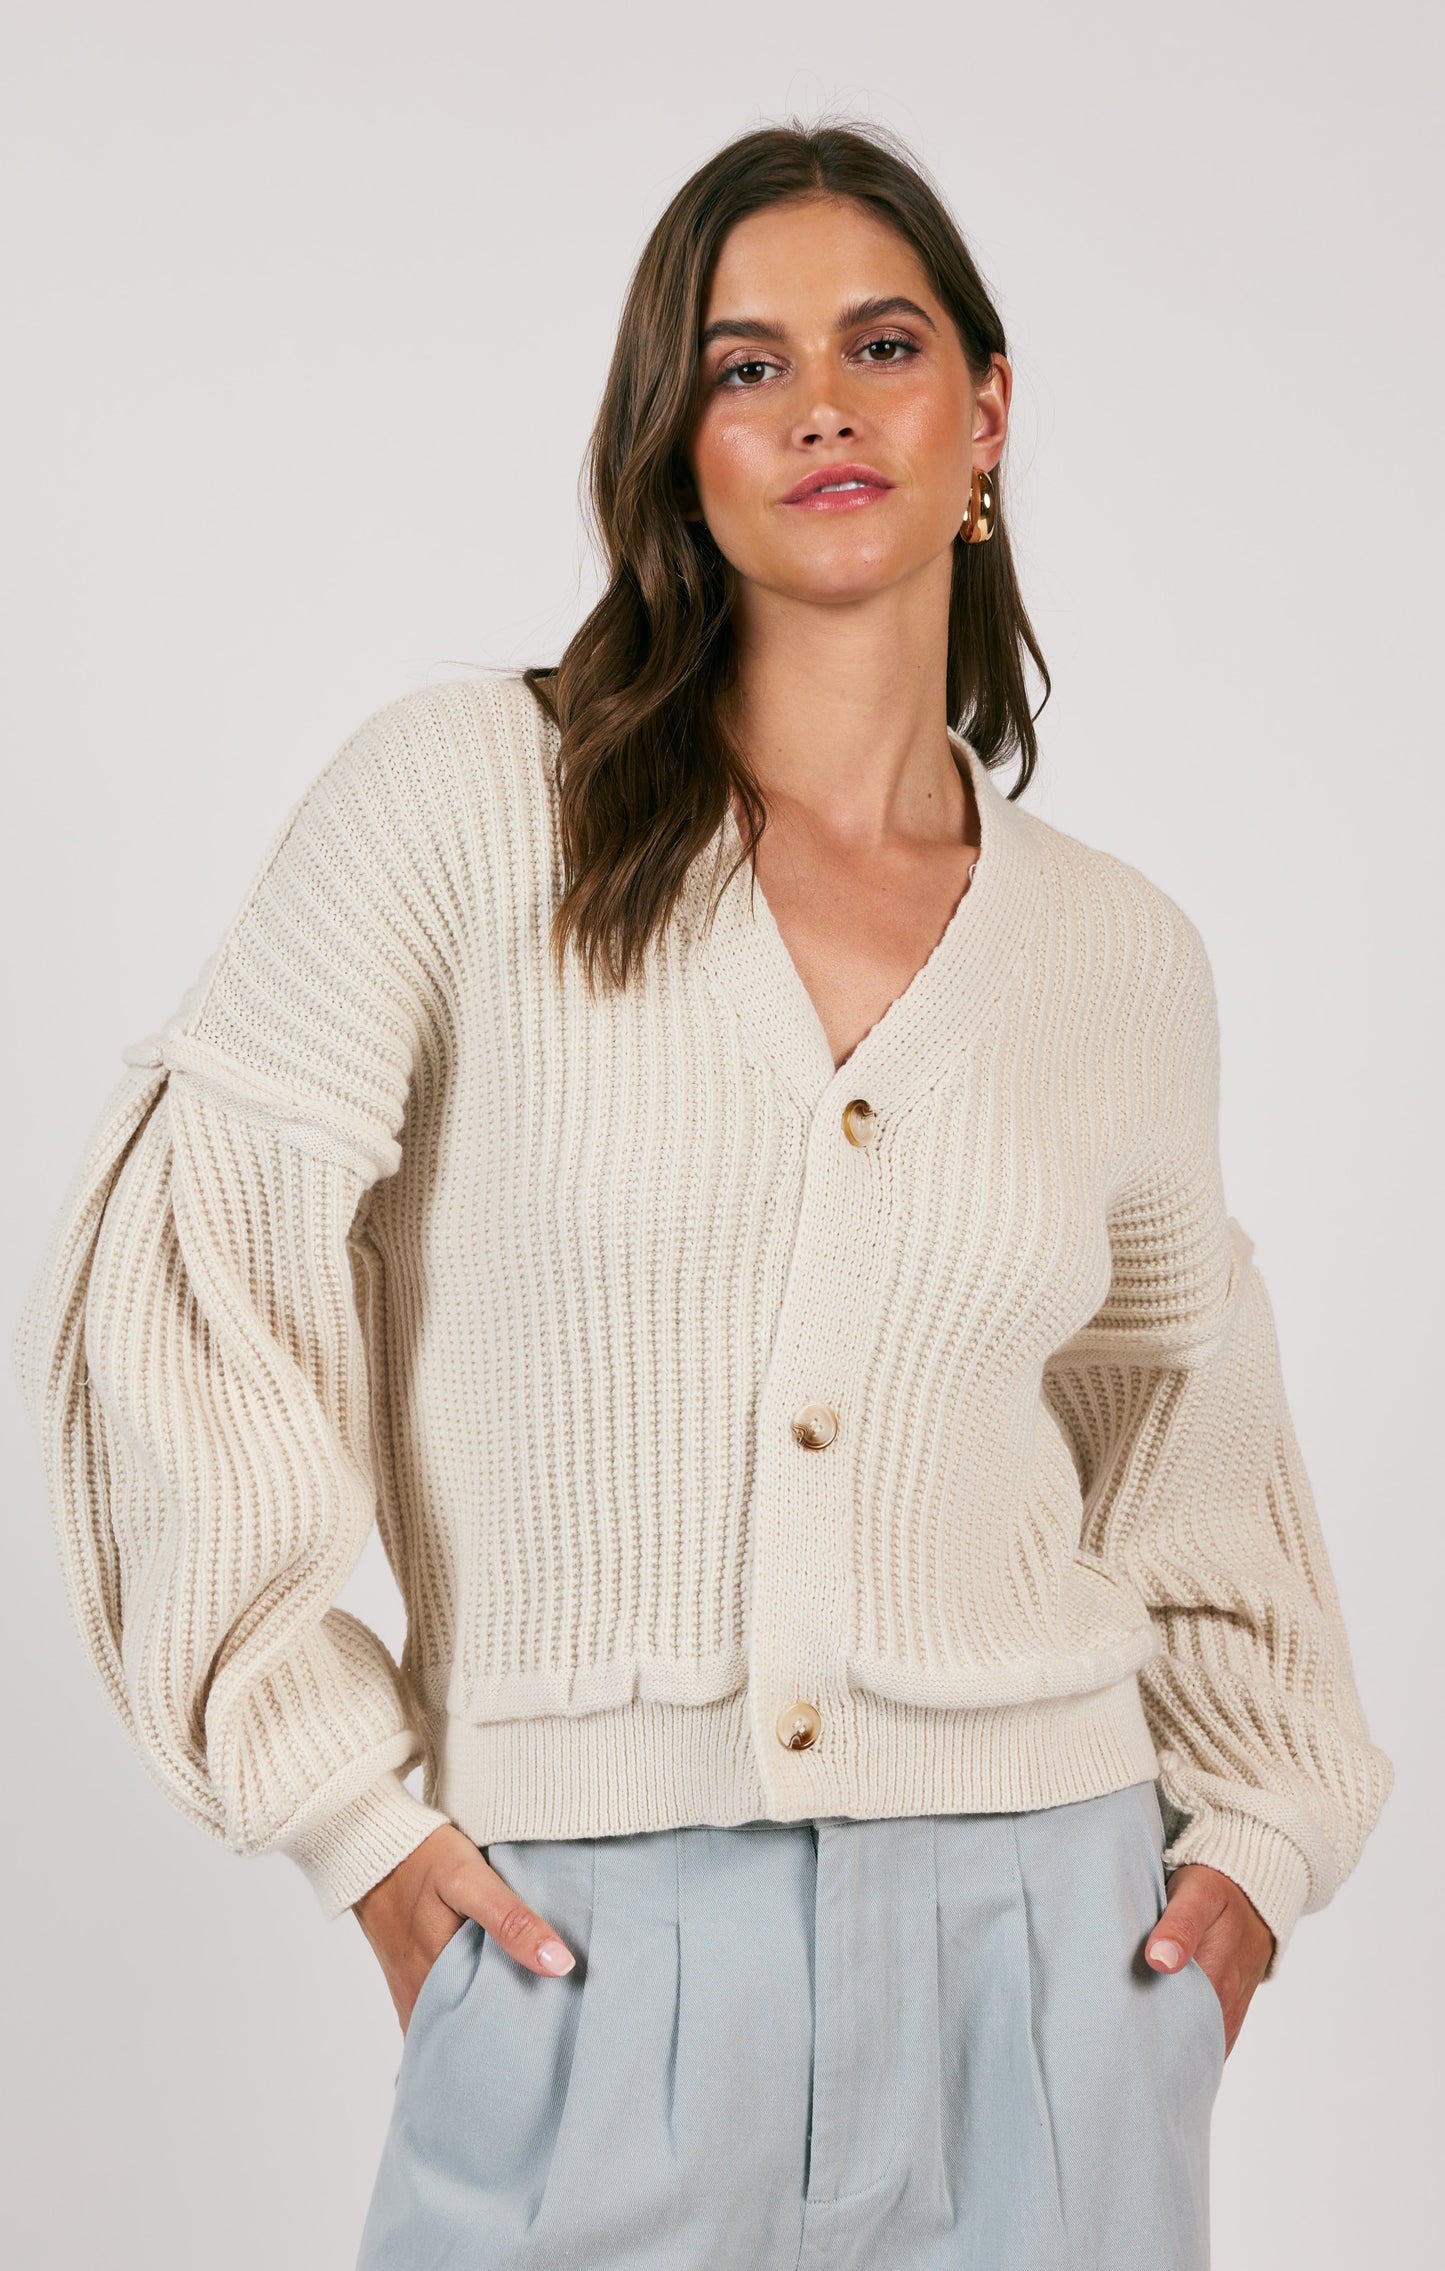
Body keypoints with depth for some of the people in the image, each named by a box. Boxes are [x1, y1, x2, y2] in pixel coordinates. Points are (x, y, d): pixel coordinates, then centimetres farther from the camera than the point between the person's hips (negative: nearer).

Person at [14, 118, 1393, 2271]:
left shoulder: (1122, 957, 5)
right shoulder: (472, 797, -5)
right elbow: (180, 1273, -4)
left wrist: (1259, 1813, 10)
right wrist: (342, 1790, -5)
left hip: (1036, 1948, 3)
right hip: (593, 1955, -2)